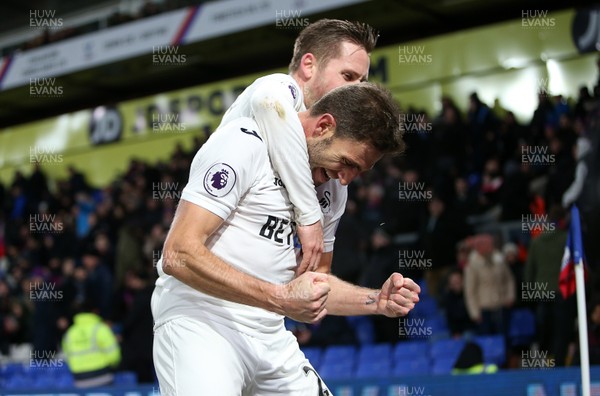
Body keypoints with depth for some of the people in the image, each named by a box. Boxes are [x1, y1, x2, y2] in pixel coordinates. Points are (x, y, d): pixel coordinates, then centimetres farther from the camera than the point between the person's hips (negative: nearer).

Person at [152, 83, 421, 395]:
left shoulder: (330, 186, 12)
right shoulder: (245, 142, -12)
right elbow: (179, 255, -20)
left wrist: (377, 301, 3)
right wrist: (279, 297, -24)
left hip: (271, 336, 8)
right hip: (199, 323, -8)